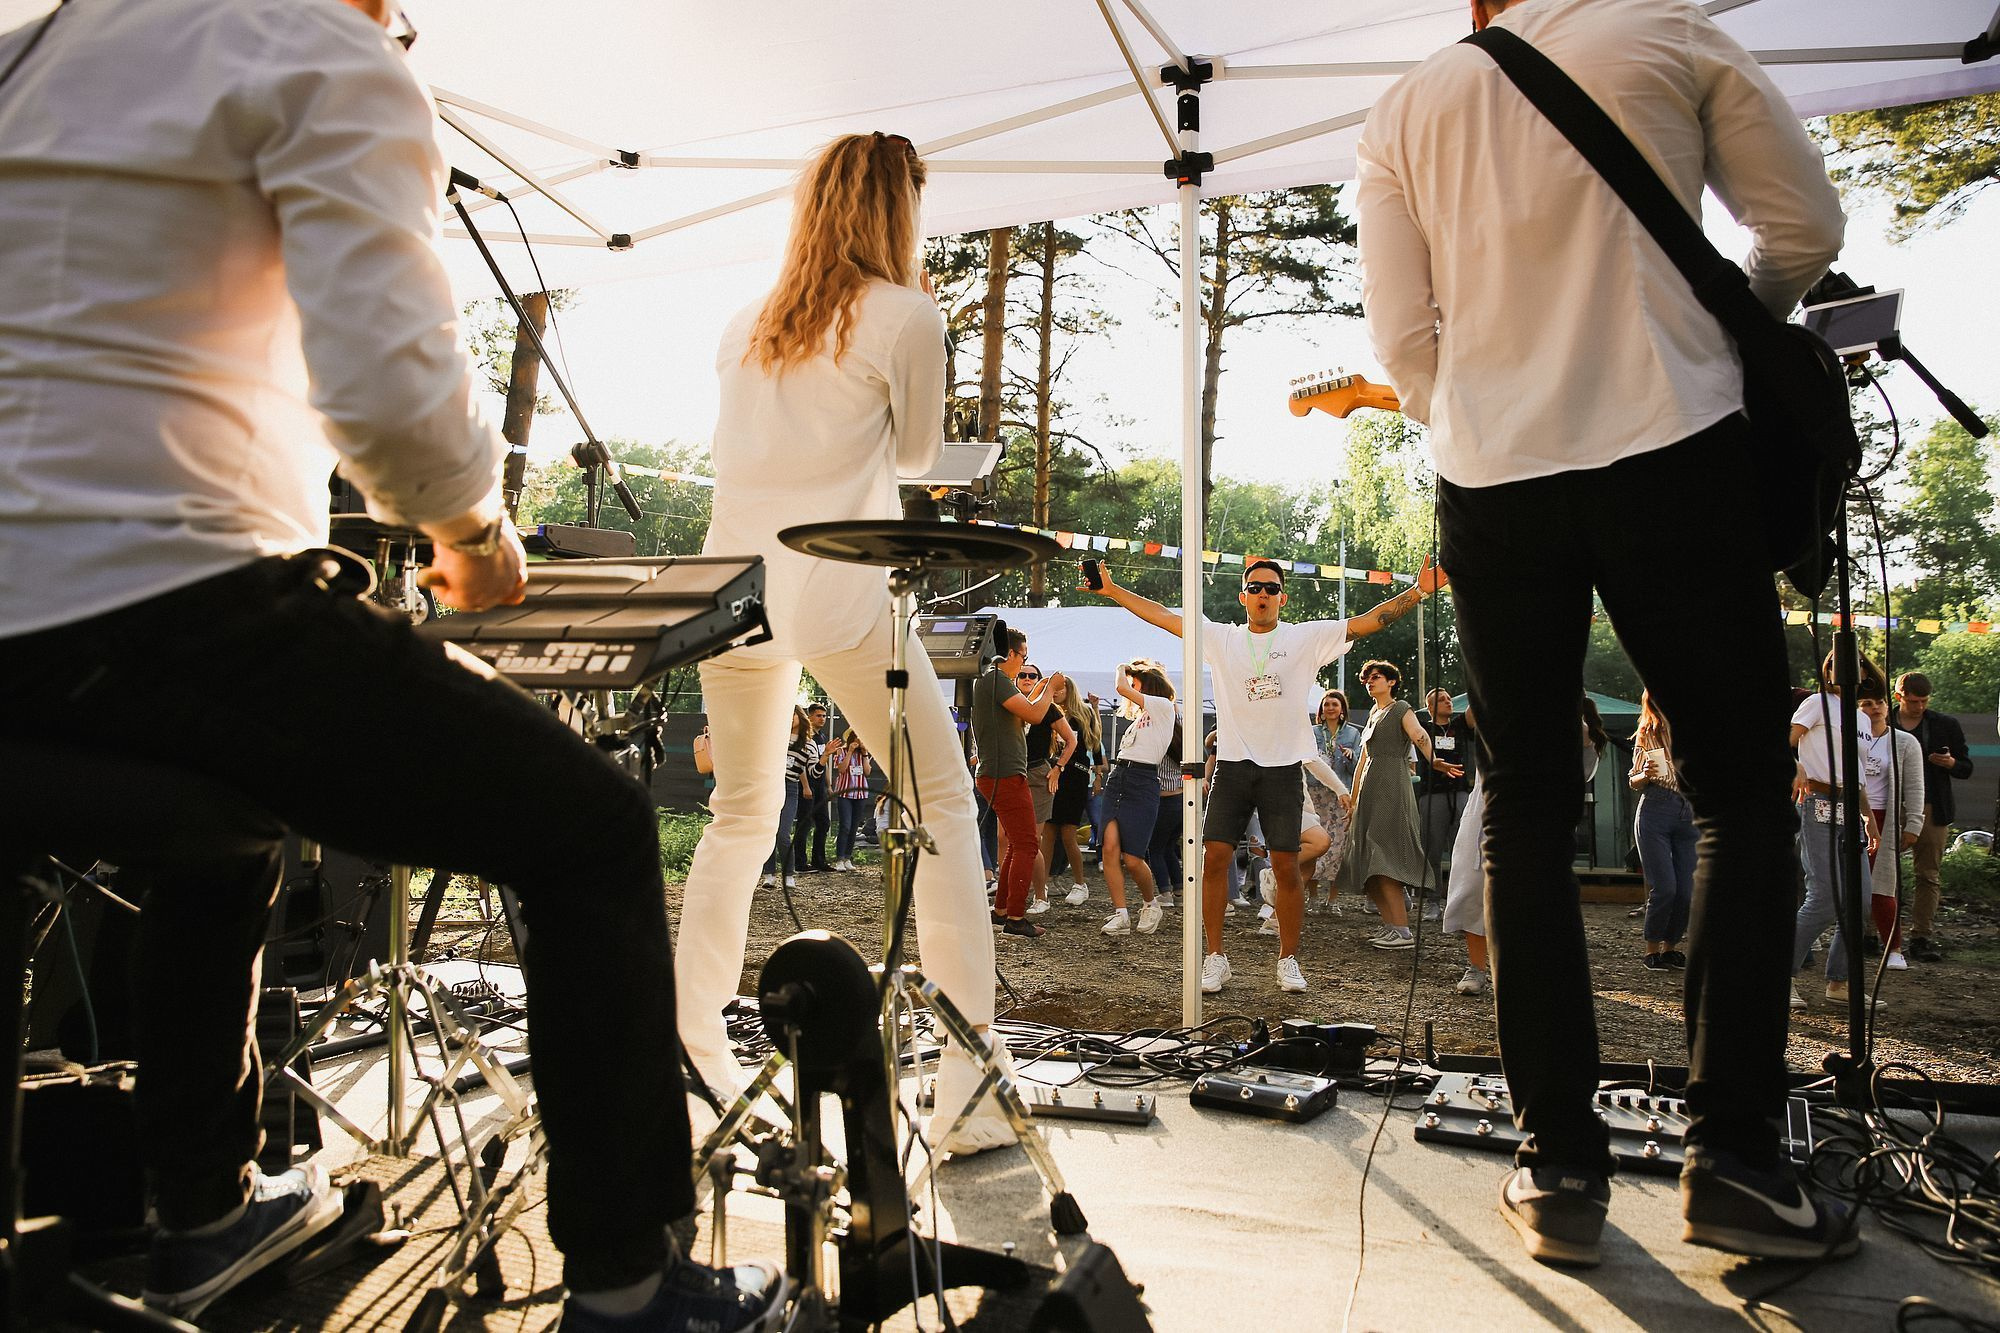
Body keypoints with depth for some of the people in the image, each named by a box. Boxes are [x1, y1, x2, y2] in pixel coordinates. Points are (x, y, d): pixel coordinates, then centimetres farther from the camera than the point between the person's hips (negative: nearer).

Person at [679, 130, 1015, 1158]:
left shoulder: (744, 327, 16)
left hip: (732, 590, 6)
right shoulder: (904, 316, 1)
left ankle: (691, 1050, 25)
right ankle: (966, 1093, -1)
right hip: (842, 596, -6)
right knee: (942, 809, 2)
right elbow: (917, 452, 10)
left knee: (740, 820, 19)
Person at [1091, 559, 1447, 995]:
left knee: (1286, 866, 1)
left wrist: (1419, 591, -10)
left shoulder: (1308, 638, 4)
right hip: (1232, 763, 1)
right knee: (1214, 858, -4)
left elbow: (1370, 620, -1)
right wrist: (1112, 591, 1)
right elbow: (1162, 615, 6)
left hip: (1283, 767, -1)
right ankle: (1215, 958, 7)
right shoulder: (1220, 638, 8)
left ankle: (1288, 959, 16)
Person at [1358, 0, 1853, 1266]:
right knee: (1742, 796, 8)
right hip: (1675, 451, -2)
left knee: (1528, 818, 7)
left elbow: (1405, 340, 6)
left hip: (1490, 483, 2)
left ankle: (1562, 1165, 8)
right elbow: (1808, 226, 10)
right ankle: (1733, 1157, 5)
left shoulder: (1401, 114, 14)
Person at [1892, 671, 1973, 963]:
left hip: (1931, 810, 1)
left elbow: (1966, 769, 13)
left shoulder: (1947, 726, 10)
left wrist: (1950, 763, -10)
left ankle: (1921, 937, 6)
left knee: (1928, 875, 2)